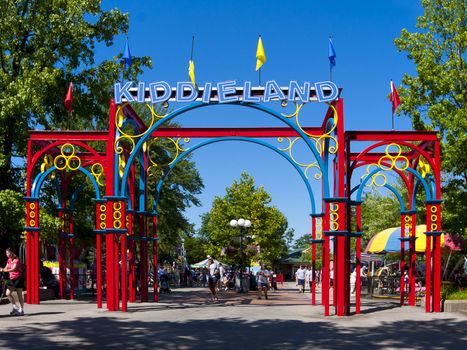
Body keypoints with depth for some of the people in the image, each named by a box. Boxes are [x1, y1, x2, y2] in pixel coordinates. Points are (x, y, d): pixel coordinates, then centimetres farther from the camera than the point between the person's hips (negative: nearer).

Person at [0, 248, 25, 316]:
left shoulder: (16, 260, -15)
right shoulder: (9, 260, 9)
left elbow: (13, 269, -29)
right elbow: (6, 268, 8)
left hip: (18, 278, -7)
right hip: (12, 279, 8)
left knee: (19, 295, 0)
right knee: (8, 294, 1)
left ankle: (21, 310, 9)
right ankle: (15, 307, 15)